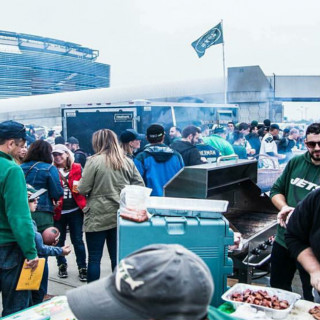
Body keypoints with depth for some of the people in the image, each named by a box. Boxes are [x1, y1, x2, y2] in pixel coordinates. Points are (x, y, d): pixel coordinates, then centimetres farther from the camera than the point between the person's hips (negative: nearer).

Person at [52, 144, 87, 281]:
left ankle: (82, 268, 16)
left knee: (77, 240, 5)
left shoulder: (77, 168, 2)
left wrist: (79, 186, -13)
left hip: (75, 210, 0)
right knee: (59, 240, 13)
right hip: (58, 211, 1)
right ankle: (62, 266, 32)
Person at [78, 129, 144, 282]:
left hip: (97, 217, -4)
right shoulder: (127, 161, 3)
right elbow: (140, 185, 3)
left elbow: (83, 189, -9)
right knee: (118, 257, 12)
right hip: (121, 215, 4)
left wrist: (77, 185, 12)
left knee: (94, 258, 6)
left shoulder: (94, 161, -10)